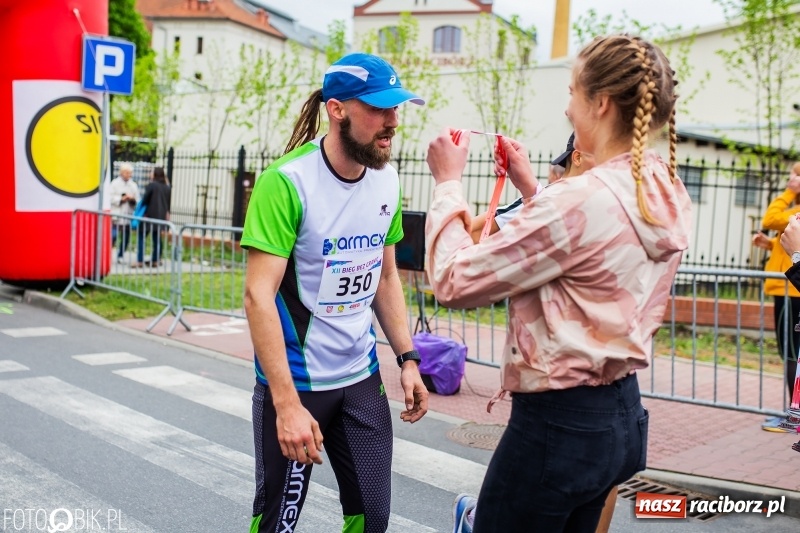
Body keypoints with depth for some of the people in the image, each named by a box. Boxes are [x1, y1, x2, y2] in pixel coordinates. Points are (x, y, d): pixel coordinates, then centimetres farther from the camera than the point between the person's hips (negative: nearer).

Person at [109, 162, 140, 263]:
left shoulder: (133, 185, 13)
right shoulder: (115, 183, 2)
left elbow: (137, 201, 12)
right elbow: (111, 198, -6)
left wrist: (133, 200, -9)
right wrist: (121, 199, -14)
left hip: (128, 216, 4)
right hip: (116, 216, -4)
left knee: (126, 238, 4)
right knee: (113, 236, -11)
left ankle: (120, 256, 16)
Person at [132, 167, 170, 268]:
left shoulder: (151, 185, -11)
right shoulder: (167, 188, 8)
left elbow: (145, 200, -8)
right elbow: (168, 203, 11)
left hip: (150, 215, -6)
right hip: (161, 216, 6)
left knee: (141, 237, -1)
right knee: (157, 239, 13)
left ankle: (140, 261, -6)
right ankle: (156, 260, 14)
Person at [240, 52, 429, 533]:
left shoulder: (387, 180, 1)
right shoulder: (287, 182, -18)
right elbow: (259, 295, -22)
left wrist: (408, 358, 4)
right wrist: (287, 403, -26)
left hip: (362, 377, 5)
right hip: (295, 380, -5)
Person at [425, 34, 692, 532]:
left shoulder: (581, 199, -25)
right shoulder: (668, 196, 2)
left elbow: (454, 281, -20)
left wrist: (448, 182, -7)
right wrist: (531, 190, 14)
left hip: (558, 421, -9)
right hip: (623, 413, 9)